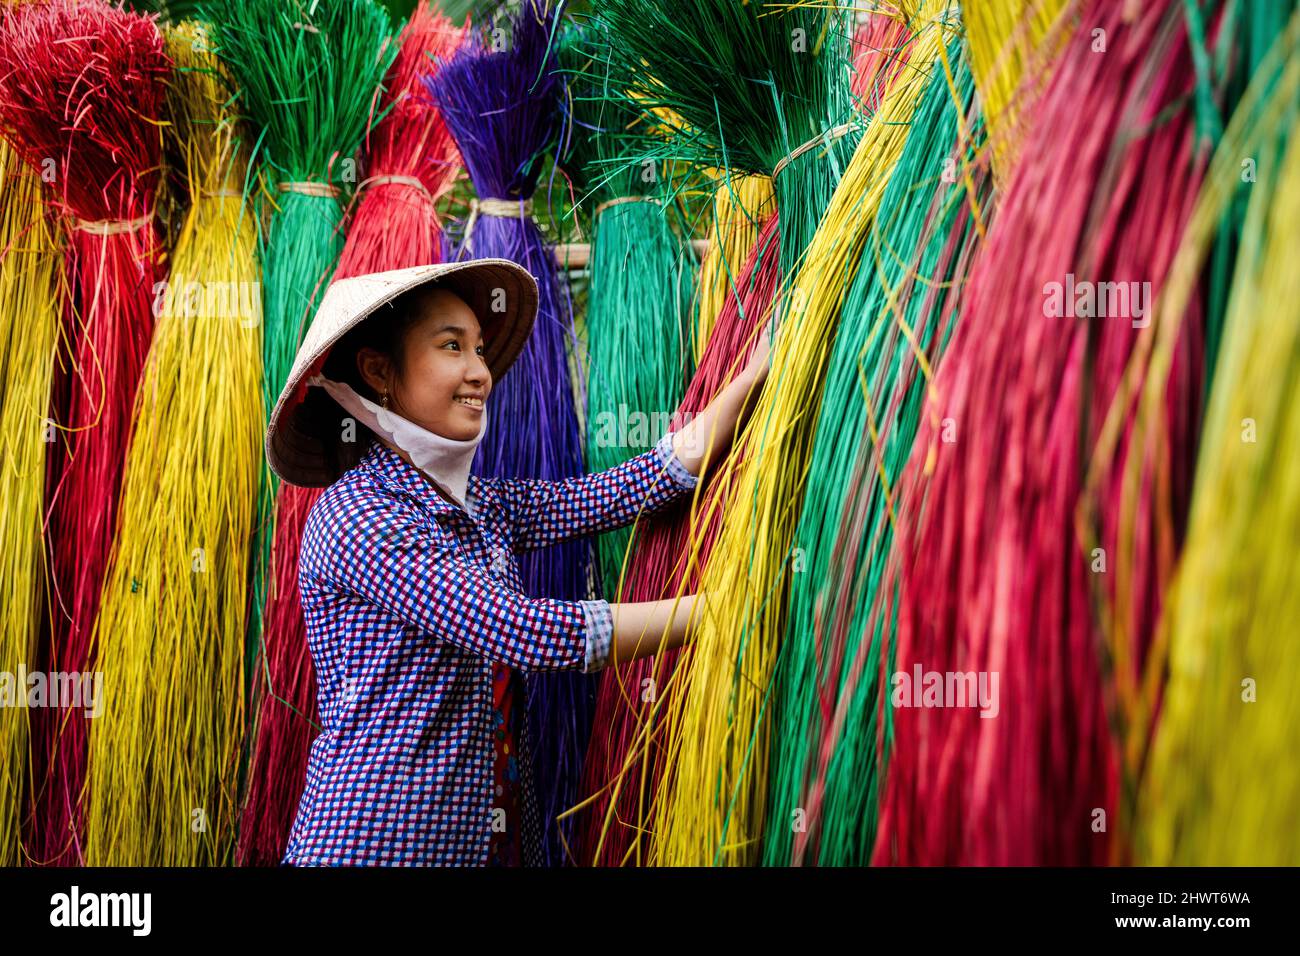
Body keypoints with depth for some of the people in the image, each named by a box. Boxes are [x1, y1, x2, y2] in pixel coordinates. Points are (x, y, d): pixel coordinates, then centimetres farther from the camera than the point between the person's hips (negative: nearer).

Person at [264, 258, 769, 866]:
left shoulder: (484, 504, 6)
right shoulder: (353, 518, -17)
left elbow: (648, 481, -2)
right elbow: (532, 633, -24)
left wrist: (759, 369, -6)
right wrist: (718, 605, -20)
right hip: (372, 840, -7)